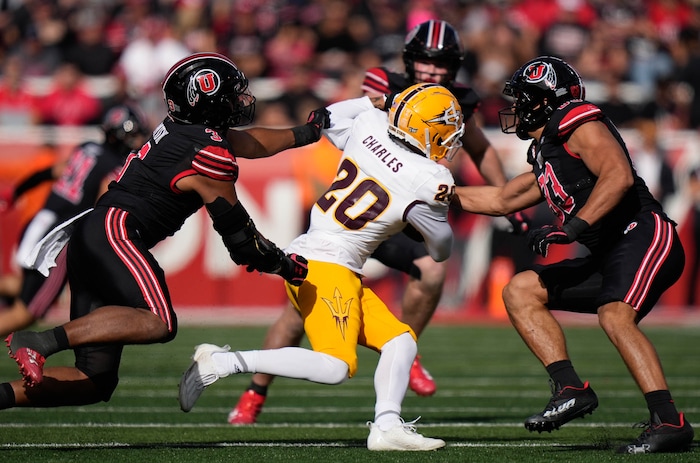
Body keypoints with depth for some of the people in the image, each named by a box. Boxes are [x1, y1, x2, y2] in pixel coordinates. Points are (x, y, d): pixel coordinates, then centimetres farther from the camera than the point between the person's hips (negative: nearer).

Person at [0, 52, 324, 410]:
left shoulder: (182, 128, 18)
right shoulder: (210, 157, -8)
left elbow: (251, 142, 39)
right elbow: (240, 240, 0)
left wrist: (302, 134, 48)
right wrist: (285, 264, 15)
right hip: (114, 231, -9)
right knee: (158, 323, -30)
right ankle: (39, 342, -35)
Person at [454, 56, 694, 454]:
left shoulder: (579, 123, -5)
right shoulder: (544, 155, 25)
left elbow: (619, 175, -20)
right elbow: (502, 200, 38)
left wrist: (572, 227, -26)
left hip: (644, 236, -10)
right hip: (609, 257, 10)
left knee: (615, 316, -31)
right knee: (521, 291, 5)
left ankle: (669, 423, -36)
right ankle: (571, 389, -7)